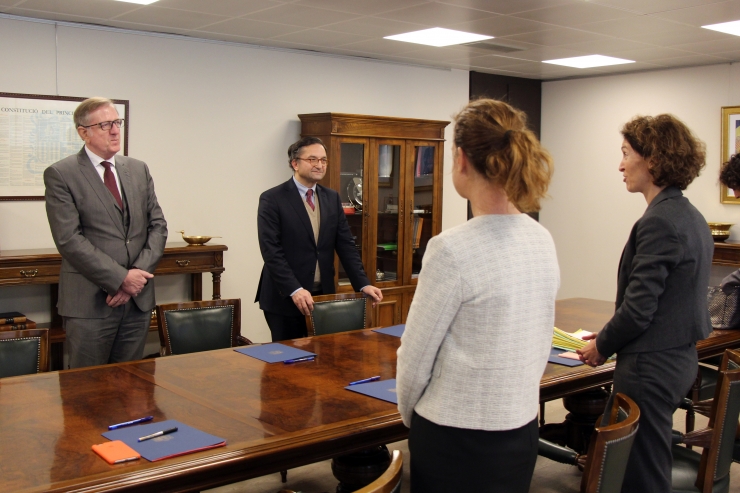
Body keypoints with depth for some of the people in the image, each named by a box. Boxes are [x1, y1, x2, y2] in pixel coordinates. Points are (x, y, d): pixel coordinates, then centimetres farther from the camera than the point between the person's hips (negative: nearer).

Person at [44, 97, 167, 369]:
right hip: (89, 302, -4)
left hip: (138, 299, 5)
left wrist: (138, 274, -7)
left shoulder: (138, 170, 12)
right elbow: (69, 239, -12)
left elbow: (158, 225, 8)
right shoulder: (60, 175, -4)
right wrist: (121, 278, -15)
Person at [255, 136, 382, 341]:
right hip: (285, 298, -4)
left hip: (323, 295, 5)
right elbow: (271, 250, -14)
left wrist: (363, 284, -5)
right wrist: (295, 290, -24)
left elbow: (345, 245, 7)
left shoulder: (332, 198, 10)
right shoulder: (272, 199, -7)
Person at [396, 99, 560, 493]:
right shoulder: (543, 241, -1)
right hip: (522, 430, 7)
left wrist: (410, 416, 5)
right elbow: (541, 344, 9)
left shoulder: (453, 249, -22)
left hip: (457, 438, -6)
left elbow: (415, 357, -13)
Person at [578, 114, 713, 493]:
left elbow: (638, 308, -21)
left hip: (651, 366, -10)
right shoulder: (692, 217, 9)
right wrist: (611, 336, 11)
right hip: (680, 358, 10)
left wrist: (602, 346, -4)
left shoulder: (658, 222, -20)